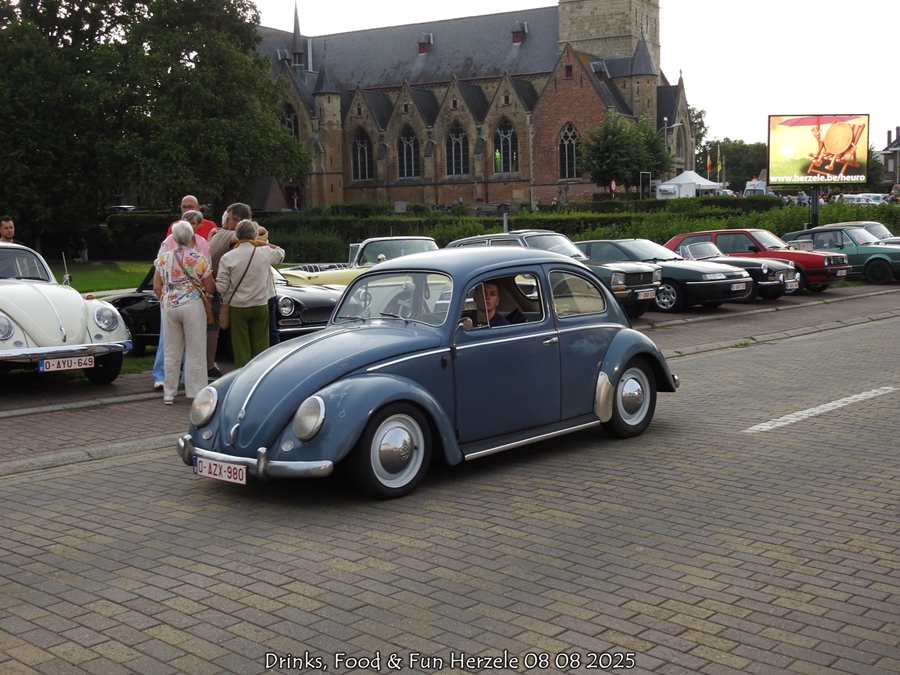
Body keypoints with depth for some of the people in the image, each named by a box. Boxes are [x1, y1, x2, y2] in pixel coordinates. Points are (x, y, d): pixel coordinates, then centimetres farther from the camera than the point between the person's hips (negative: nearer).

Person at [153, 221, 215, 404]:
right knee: (195, 352, 4)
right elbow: (210, 289, -2)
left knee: (171, 352, 11)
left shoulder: (163, 258, 4)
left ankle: (169, 394, 14)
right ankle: (196, 392, 5)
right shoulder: (198, 258, -6)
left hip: (169, 306, 3)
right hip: (192, 305, -3)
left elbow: (157, 288, 5)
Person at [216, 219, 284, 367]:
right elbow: (281, 253, 17)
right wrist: (264, 243, 10)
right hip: (260, 305, 1)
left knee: (241, 346, 8)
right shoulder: (265, 253, -6)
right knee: (260, 345, 11)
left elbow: (221, 287, -10)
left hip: (238, 307, -1)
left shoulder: (227, 258, -10)